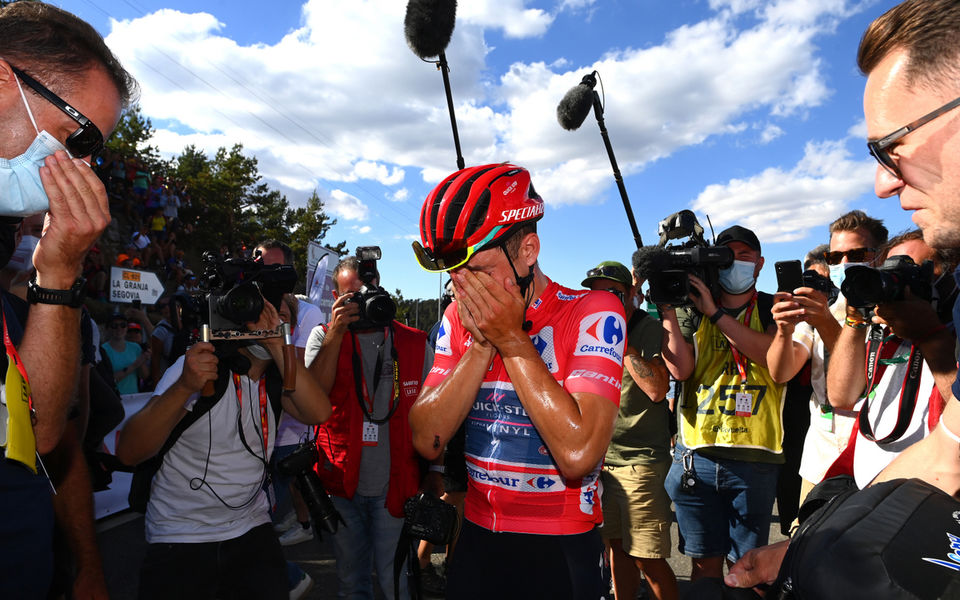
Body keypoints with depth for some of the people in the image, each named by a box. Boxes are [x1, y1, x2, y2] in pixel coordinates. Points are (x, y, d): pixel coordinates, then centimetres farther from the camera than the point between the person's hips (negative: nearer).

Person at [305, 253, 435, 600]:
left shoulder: (416, 344, -3)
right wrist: (336, 332, -22)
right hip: (342, 483, 2)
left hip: (396, 486, -1)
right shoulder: (324, 337, 0)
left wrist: (433, 472, -7)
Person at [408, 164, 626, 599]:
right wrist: (482, 344, -18)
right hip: (476, 538, 4)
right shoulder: (459, 319, -1)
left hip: (559, 552, -4)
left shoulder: (592, 313, -16)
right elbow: (427, 441, -9)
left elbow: (577, 454, -27)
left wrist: (511, 338, -23)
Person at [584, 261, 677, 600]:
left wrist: (620, 338, -22)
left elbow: (657, 389, -24)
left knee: (647, 559, -3)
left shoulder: (648, 329, -9)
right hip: (602, 458, 6)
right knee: (617, 545, 16)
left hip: (640, 460, -6)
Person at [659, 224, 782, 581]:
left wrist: (715, 313, -16)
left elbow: (778, 359, -13)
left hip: (755, 456, -1)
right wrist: (668, 310, -10)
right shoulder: (692, 311, 10)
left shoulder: (773, 310, 7)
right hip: (697, 453, 1)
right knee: (704, 559, 10)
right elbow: (680, 369, -4)